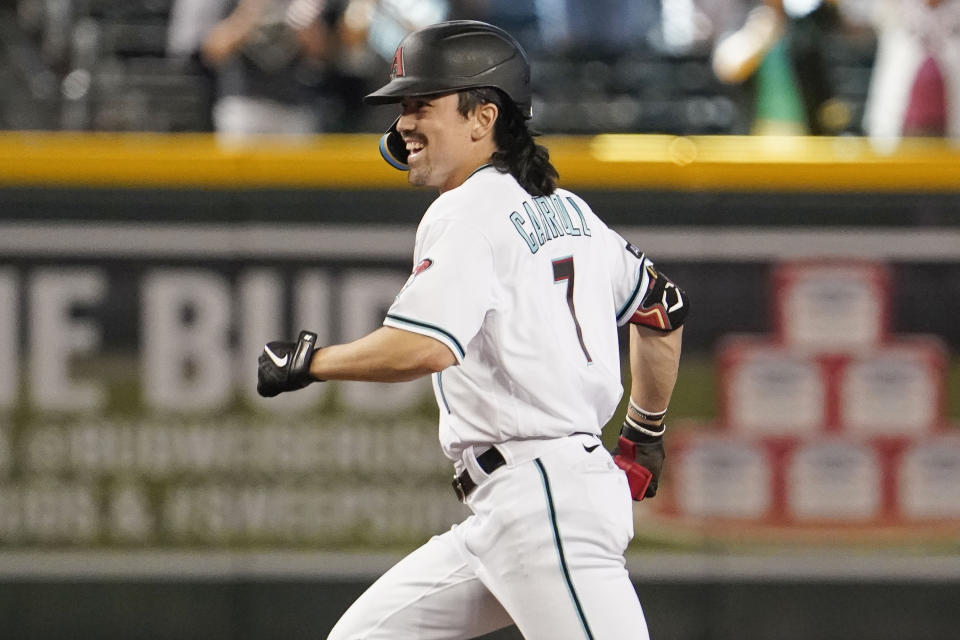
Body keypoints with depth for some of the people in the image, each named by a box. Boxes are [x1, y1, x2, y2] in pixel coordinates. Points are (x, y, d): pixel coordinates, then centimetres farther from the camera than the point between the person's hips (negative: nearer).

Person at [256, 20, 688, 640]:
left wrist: (308, 361, -11)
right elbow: (665, 308, 29)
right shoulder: (567, 210, 19)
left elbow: (425, 347, -25)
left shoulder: (467, 212, -10)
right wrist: (645, 438, 37)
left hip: (544, 496, -10)